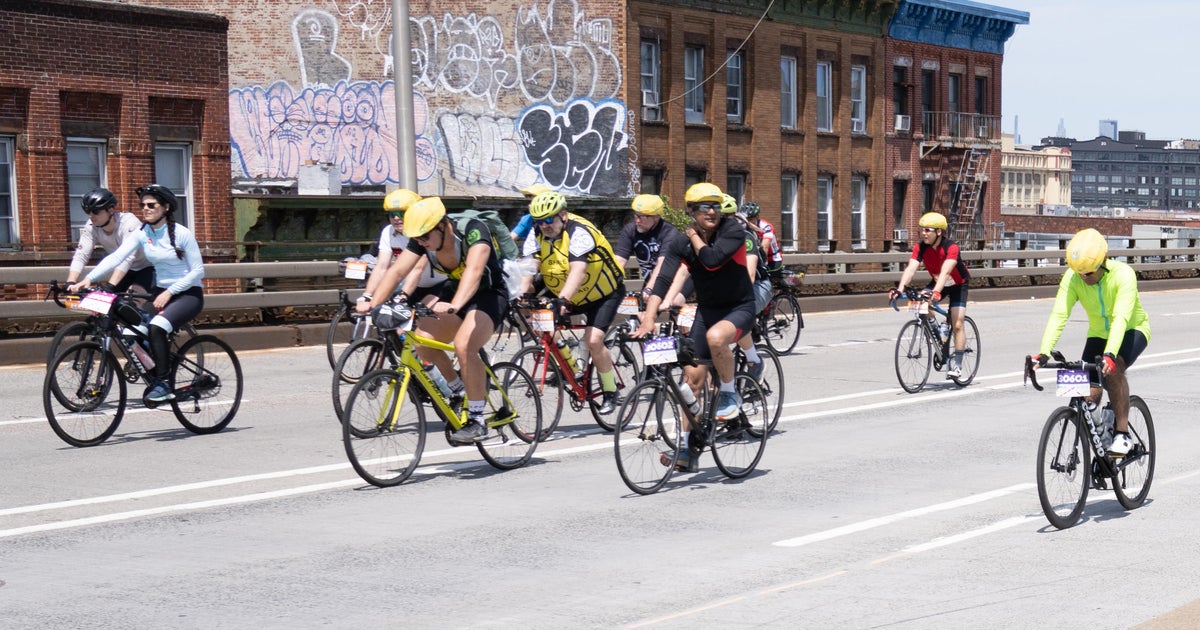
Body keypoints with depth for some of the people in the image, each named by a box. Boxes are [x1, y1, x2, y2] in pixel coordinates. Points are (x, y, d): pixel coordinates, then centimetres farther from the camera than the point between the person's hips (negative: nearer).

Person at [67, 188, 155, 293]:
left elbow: (126, 257, -42)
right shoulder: (91, 227, -15)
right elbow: (80, 255, -21)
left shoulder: (128, 223, -31)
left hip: (147, 267, -6)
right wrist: (70, 283, -37)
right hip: (126, 270, 6)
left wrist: (109, 286, -53)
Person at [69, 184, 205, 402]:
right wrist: (88, 279, -27)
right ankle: (156, 379, 4)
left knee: (157, 327, -30)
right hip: (161, 291, 6)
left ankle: (162, 384, -19)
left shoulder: (181, 234, -14)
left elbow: (197, 271, -12)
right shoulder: (141, 233, -2)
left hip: (189, 294, -6)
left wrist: (169, 292, -20)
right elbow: (116, 257, -14)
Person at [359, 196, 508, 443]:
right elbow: (398, 271, -18)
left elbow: (474, 269, -45)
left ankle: (477, 420, -19)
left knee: (464, 345, -30)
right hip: (454, 290, 7)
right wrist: (372, 304, -33)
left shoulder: (473, 230, -30)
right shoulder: (421, 238, -12)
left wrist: (454, 305, -61)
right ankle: (458, 391, 9)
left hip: (488, 294, -7)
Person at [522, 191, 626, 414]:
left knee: (593, 341, -22)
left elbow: (577, 271, -42)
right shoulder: (537, 236, -9)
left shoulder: (578, 232, -28)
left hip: (603, 293, -7)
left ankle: (610, 391, -1)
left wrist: (563, 300, -56)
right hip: (570, 297, 7)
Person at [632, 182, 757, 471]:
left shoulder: (733, 229, -16)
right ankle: (686, 447, 9)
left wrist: (695, 237, -15)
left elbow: (712, 260, -32)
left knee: (716, 336, -37)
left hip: (739, 308, -4)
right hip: (706, 310, 4)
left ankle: (729, 394, -11)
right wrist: (648, 318, -29)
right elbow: (664, 279, -16)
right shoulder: (682, 244, -6)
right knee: (693, 375, -1)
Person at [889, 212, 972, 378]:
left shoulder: (951, 247, -33)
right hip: (937, 282, 4)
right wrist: (900, 289, -49)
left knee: (957, 325, -12)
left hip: (958, 285, -4)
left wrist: (936, 292, -62)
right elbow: (911, 268, -32)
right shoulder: (920, 247, -21)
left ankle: (956, 364, -1)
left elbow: (945, 271, -47)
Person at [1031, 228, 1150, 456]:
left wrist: (1110, 355, -57)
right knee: (1089, 397, -10)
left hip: (1132, 330, -4)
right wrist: (1043, 353, -43)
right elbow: (1059, 315, -30)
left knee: (1113, 369, -34)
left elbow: (1121, 318, -43)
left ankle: (1122, 434, -22)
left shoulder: (1123, 274, -32)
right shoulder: (1072, 277, -22)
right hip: (1098, 334, 4)